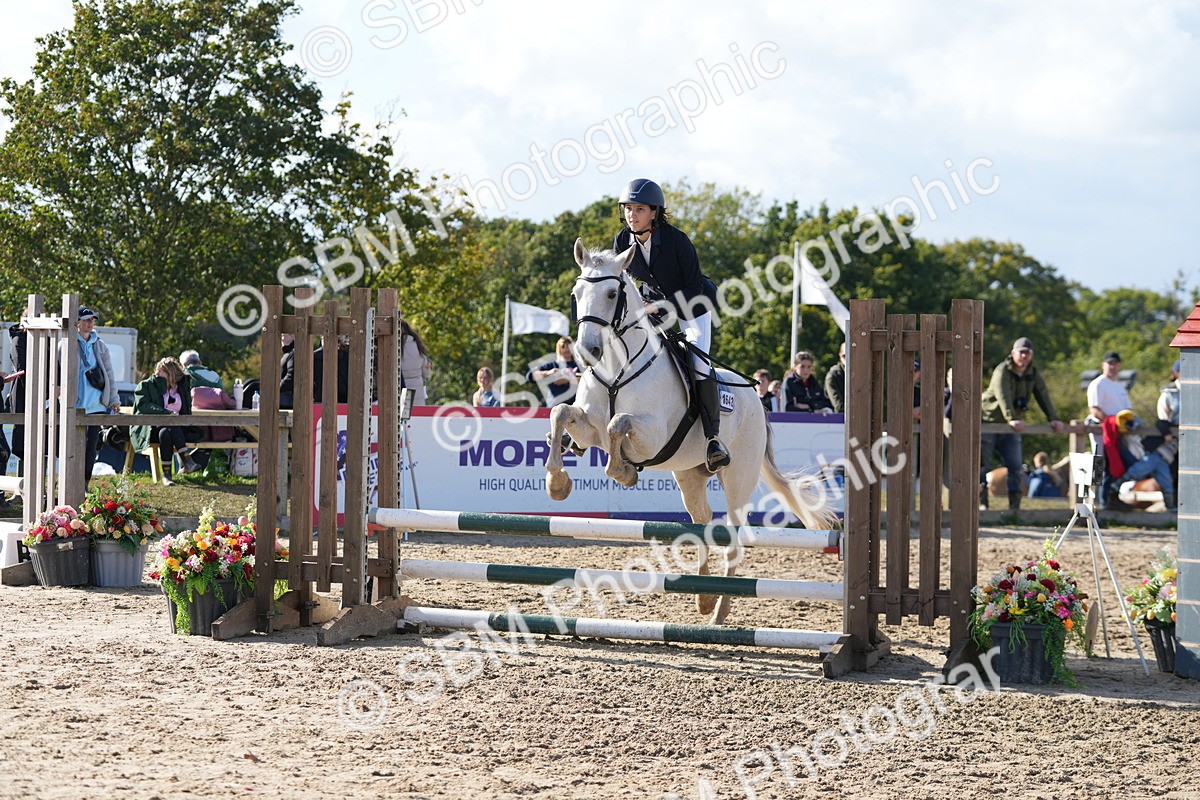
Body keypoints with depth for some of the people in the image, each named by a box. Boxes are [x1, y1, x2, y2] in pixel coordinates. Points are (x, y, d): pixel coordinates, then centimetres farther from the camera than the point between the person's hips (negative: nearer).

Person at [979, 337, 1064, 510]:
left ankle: (1015, 505, -1)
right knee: (983, 465, -5)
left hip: (1012, 427, 5)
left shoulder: (1033, 374, 4)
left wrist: (1053, 418, -21)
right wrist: (1011, 418, -46)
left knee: (1015, 467, -4)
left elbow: (1043, 396, -5)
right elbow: (1003, 396, -31)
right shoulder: (1002, 371, -16)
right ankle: (981, 502, 0)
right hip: (988, 422, -5)